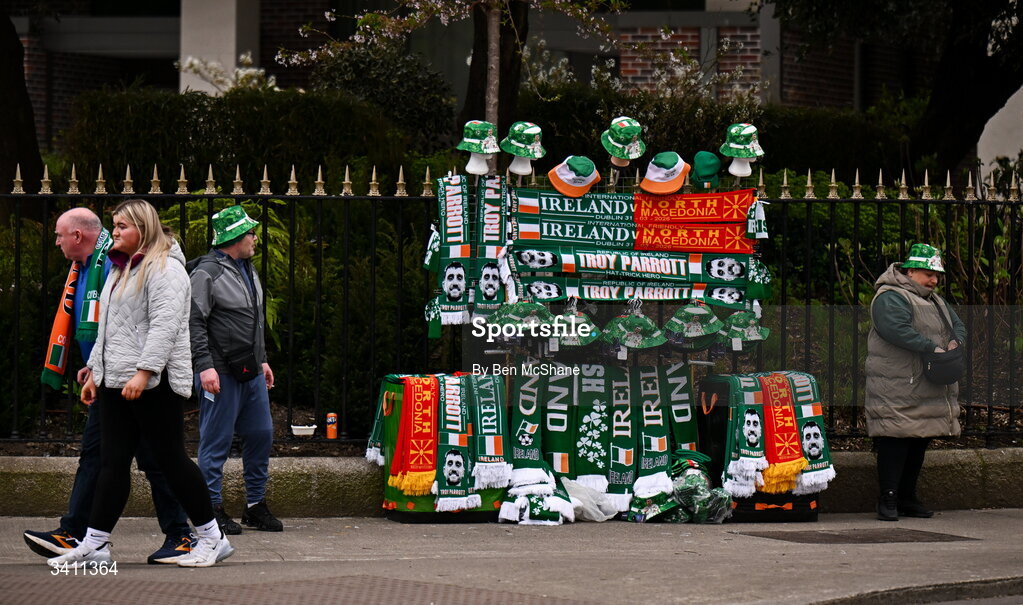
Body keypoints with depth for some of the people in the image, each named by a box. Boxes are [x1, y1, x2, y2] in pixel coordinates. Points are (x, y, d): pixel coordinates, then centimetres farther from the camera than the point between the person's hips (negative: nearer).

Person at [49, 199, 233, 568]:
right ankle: (94, 544, 4)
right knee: (113, 461, 5)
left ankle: (212, 538, 5)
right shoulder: (121, 270, 21)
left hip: (154, 382, -9)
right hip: (116, 382, 9)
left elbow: (165, 324, -19)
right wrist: (94, 371, 22)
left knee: (170, 458, -4)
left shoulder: (163, 268, -9)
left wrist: (144, 372, -26)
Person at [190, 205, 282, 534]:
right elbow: (194, 323, -15)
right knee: (217, 441, -2)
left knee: (261, 435, 9)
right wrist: (205, 366, -20)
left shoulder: (247, 270, 17)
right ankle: (213, 509, 5)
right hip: (222, 373, -9)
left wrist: (262, 359, 25)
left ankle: (256, 505, 19)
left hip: (251, 373, 9)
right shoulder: (207, 273, -11)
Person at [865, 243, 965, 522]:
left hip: (930, 391, 9)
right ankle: (888, 500, -7)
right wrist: (932, 348, -27)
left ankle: (908, 498, 21)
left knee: (919, 443, 12)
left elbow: (958, 326, 25)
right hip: (897, 391, -9)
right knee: (895, 442, -10)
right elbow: (898, 330, -26)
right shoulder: (890, 298, -10)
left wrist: (954, 342, 1)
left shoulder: (935, 301, 22)